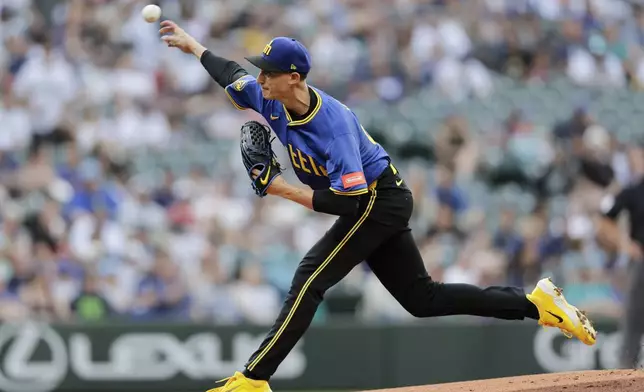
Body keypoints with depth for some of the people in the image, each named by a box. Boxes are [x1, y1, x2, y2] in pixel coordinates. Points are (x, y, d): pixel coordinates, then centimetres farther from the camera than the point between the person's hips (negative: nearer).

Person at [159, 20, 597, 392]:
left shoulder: (333, 125, -30)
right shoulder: (274, 100, -6)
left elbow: (348, 201, -33)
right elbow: (233, 75, 16)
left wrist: (286, 191, -31)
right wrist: (192, 44, 20)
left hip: (379, 202, -9)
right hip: (380, 205, 9)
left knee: (310, 279, -16)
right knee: (422, 298, 9)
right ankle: (536, 303, 10)